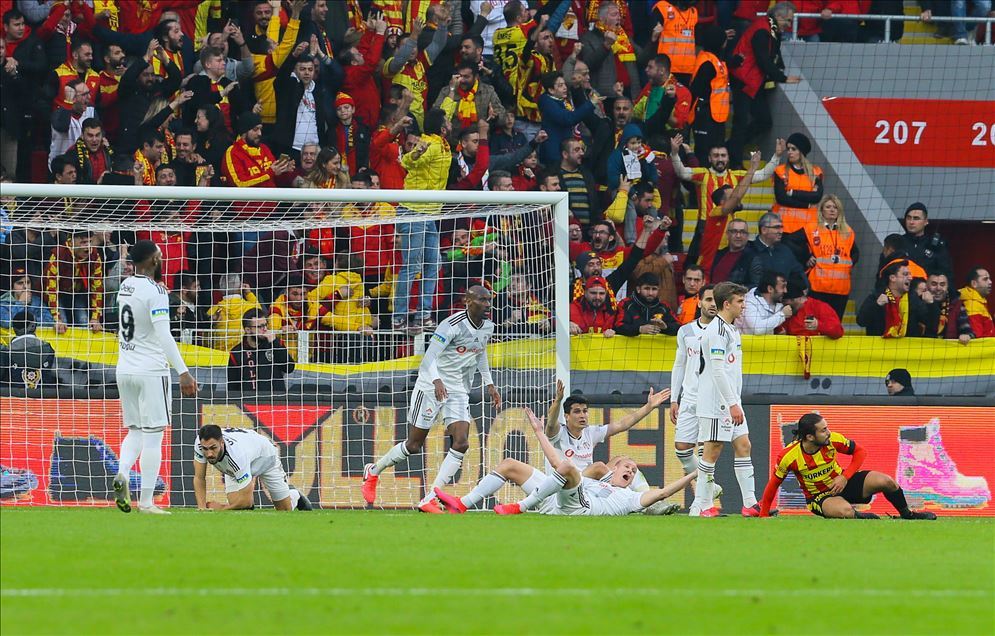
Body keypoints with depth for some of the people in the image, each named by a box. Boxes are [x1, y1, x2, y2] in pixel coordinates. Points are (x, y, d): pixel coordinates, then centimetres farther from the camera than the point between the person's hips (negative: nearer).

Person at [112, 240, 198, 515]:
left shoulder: (125, 286, 8)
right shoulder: (155, 291, -15)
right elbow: (164, 336, -22)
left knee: (135, 431, 16)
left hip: (125, 369, 7)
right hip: (151, 371, -7)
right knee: (152, 435, -2)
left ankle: (122, 473, -12)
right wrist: (183, 373, -25)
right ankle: (146, 502, -3)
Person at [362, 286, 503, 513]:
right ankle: (373, 471, 29)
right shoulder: (453, 325, -20)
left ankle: (429, 499, -12)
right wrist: (436, 381, -43)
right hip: (431, 389, -6)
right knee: (413, 445, 1)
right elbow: (430, 356, -26)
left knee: (461, 443, -14)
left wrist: (489, 384, 22)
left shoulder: (487, 327, 4)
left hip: (459, 392, 6)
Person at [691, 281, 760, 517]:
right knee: (713, 450, -6)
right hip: (716, 402, -10)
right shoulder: (717, 330, -15)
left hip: (730, 401, 10)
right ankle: (701, 505, -1)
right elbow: (717, 370, -21)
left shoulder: (731, 329, 17)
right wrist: (732, 404, -22)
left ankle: (750, 503, 5)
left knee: (743, 445, 6)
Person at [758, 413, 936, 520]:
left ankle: (906, 514, 11)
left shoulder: (833, 440, -17)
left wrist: (845, 477, -14)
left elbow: (860, 452, -1)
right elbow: (773, 485, -8)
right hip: (819, 496, -3)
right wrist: (764, 516, -4)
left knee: (885, 481, -18)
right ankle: (861, 517, -1)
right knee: (846, 512, -39)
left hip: (841, 483, 3)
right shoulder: (788, 457, -23)